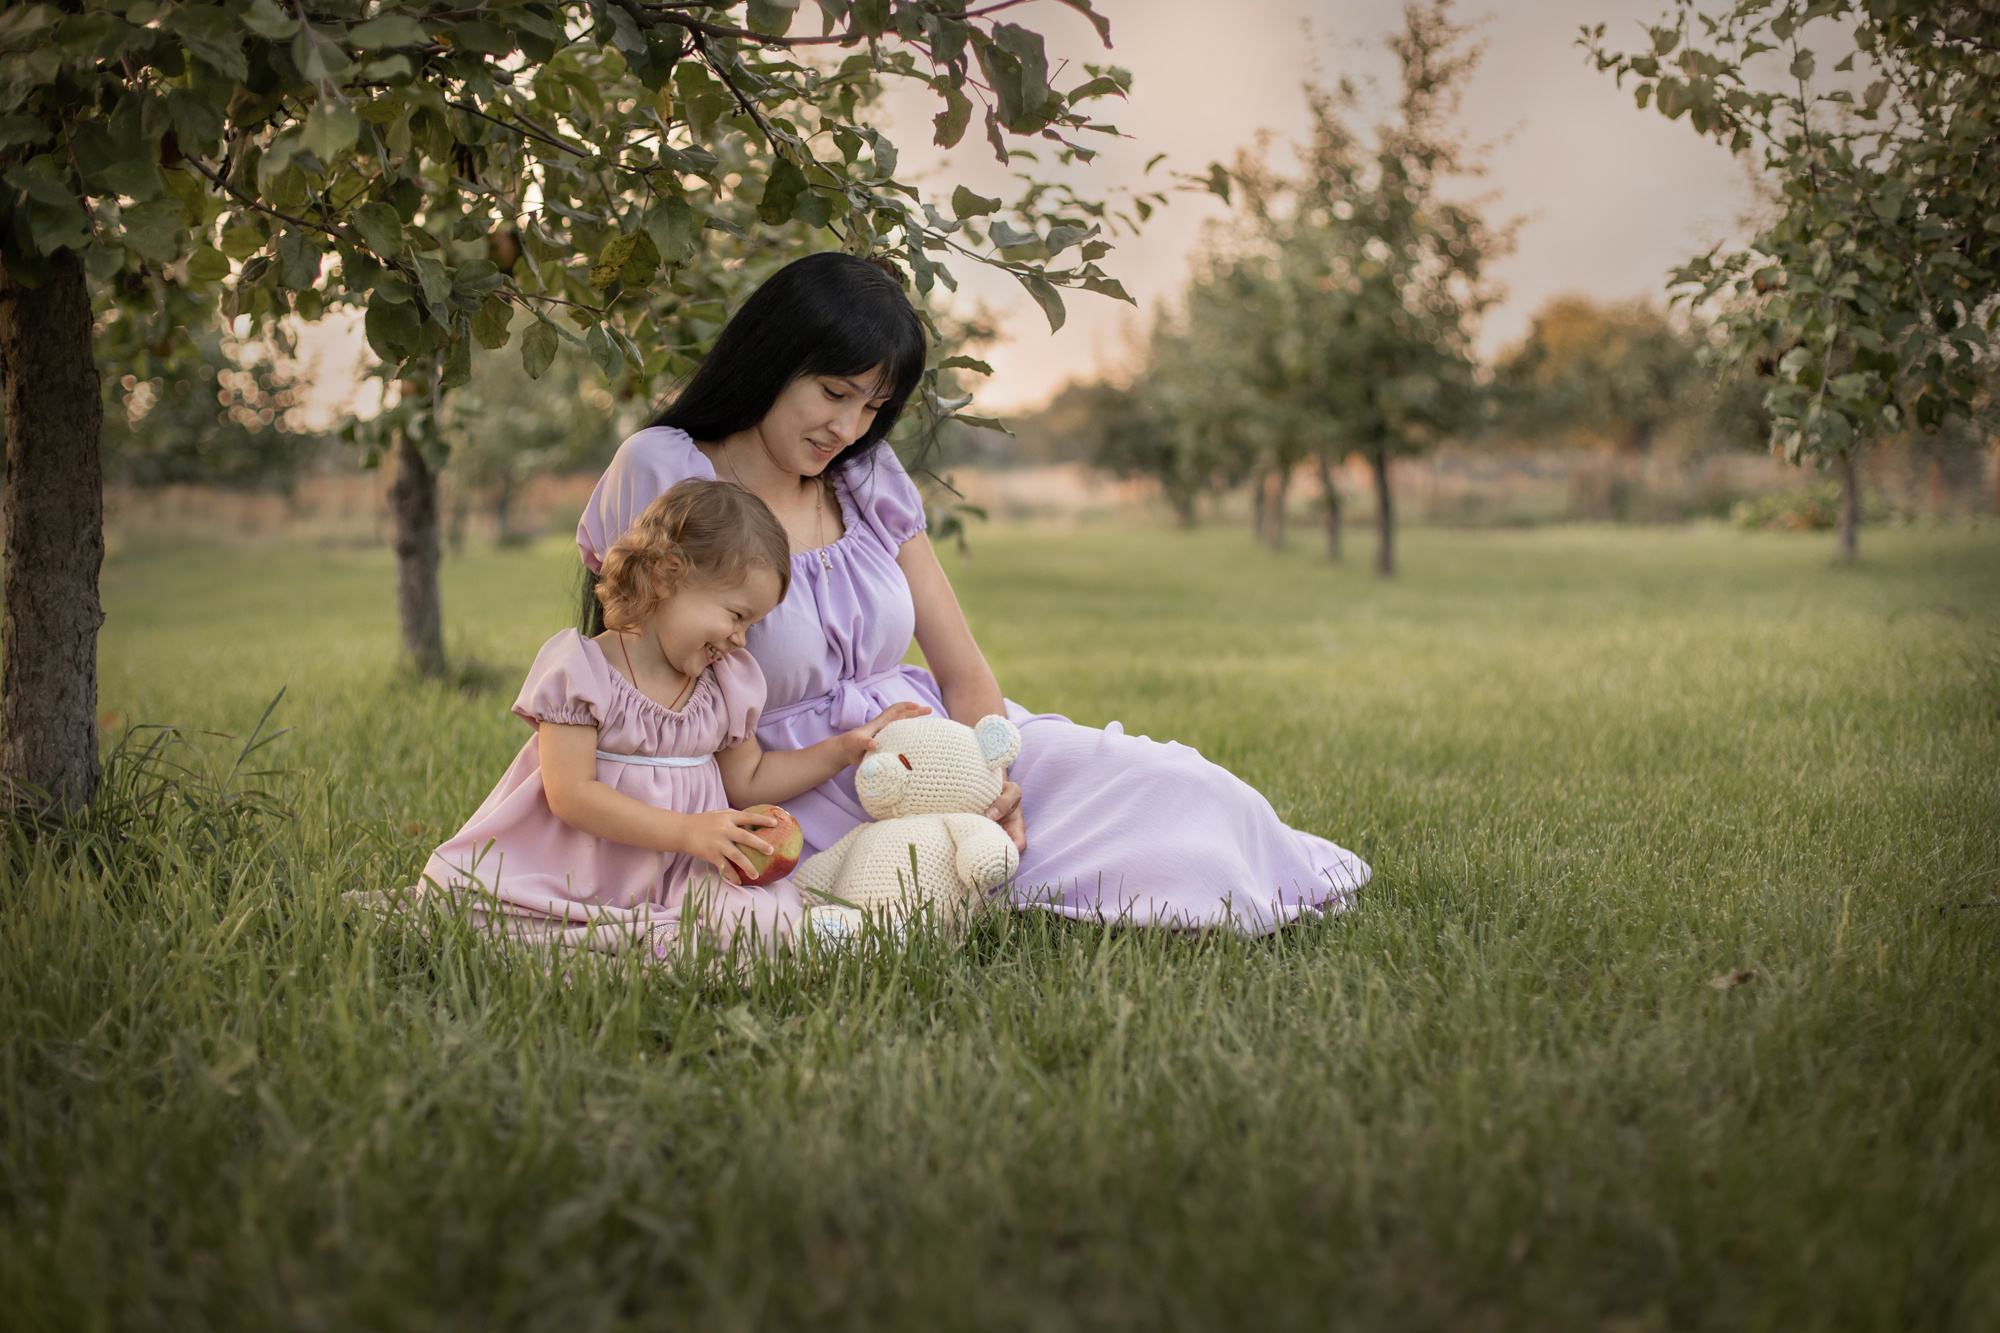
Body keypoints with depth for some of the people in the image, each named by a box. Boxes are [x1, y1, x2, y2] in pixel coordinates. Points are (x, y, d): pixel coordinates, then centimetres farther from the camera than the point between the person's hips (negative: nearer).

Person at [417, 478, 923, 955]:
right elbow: (571, 794, -16)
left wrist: (845, 747, 13)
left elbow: (748, 779, 22)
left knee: (764, 919, -27)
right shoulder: (579, 668, -8)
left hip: (679, 880, 3)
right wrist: (688, 831, -22)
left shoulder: (728, 682, 10)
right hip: (565, 881, -3)